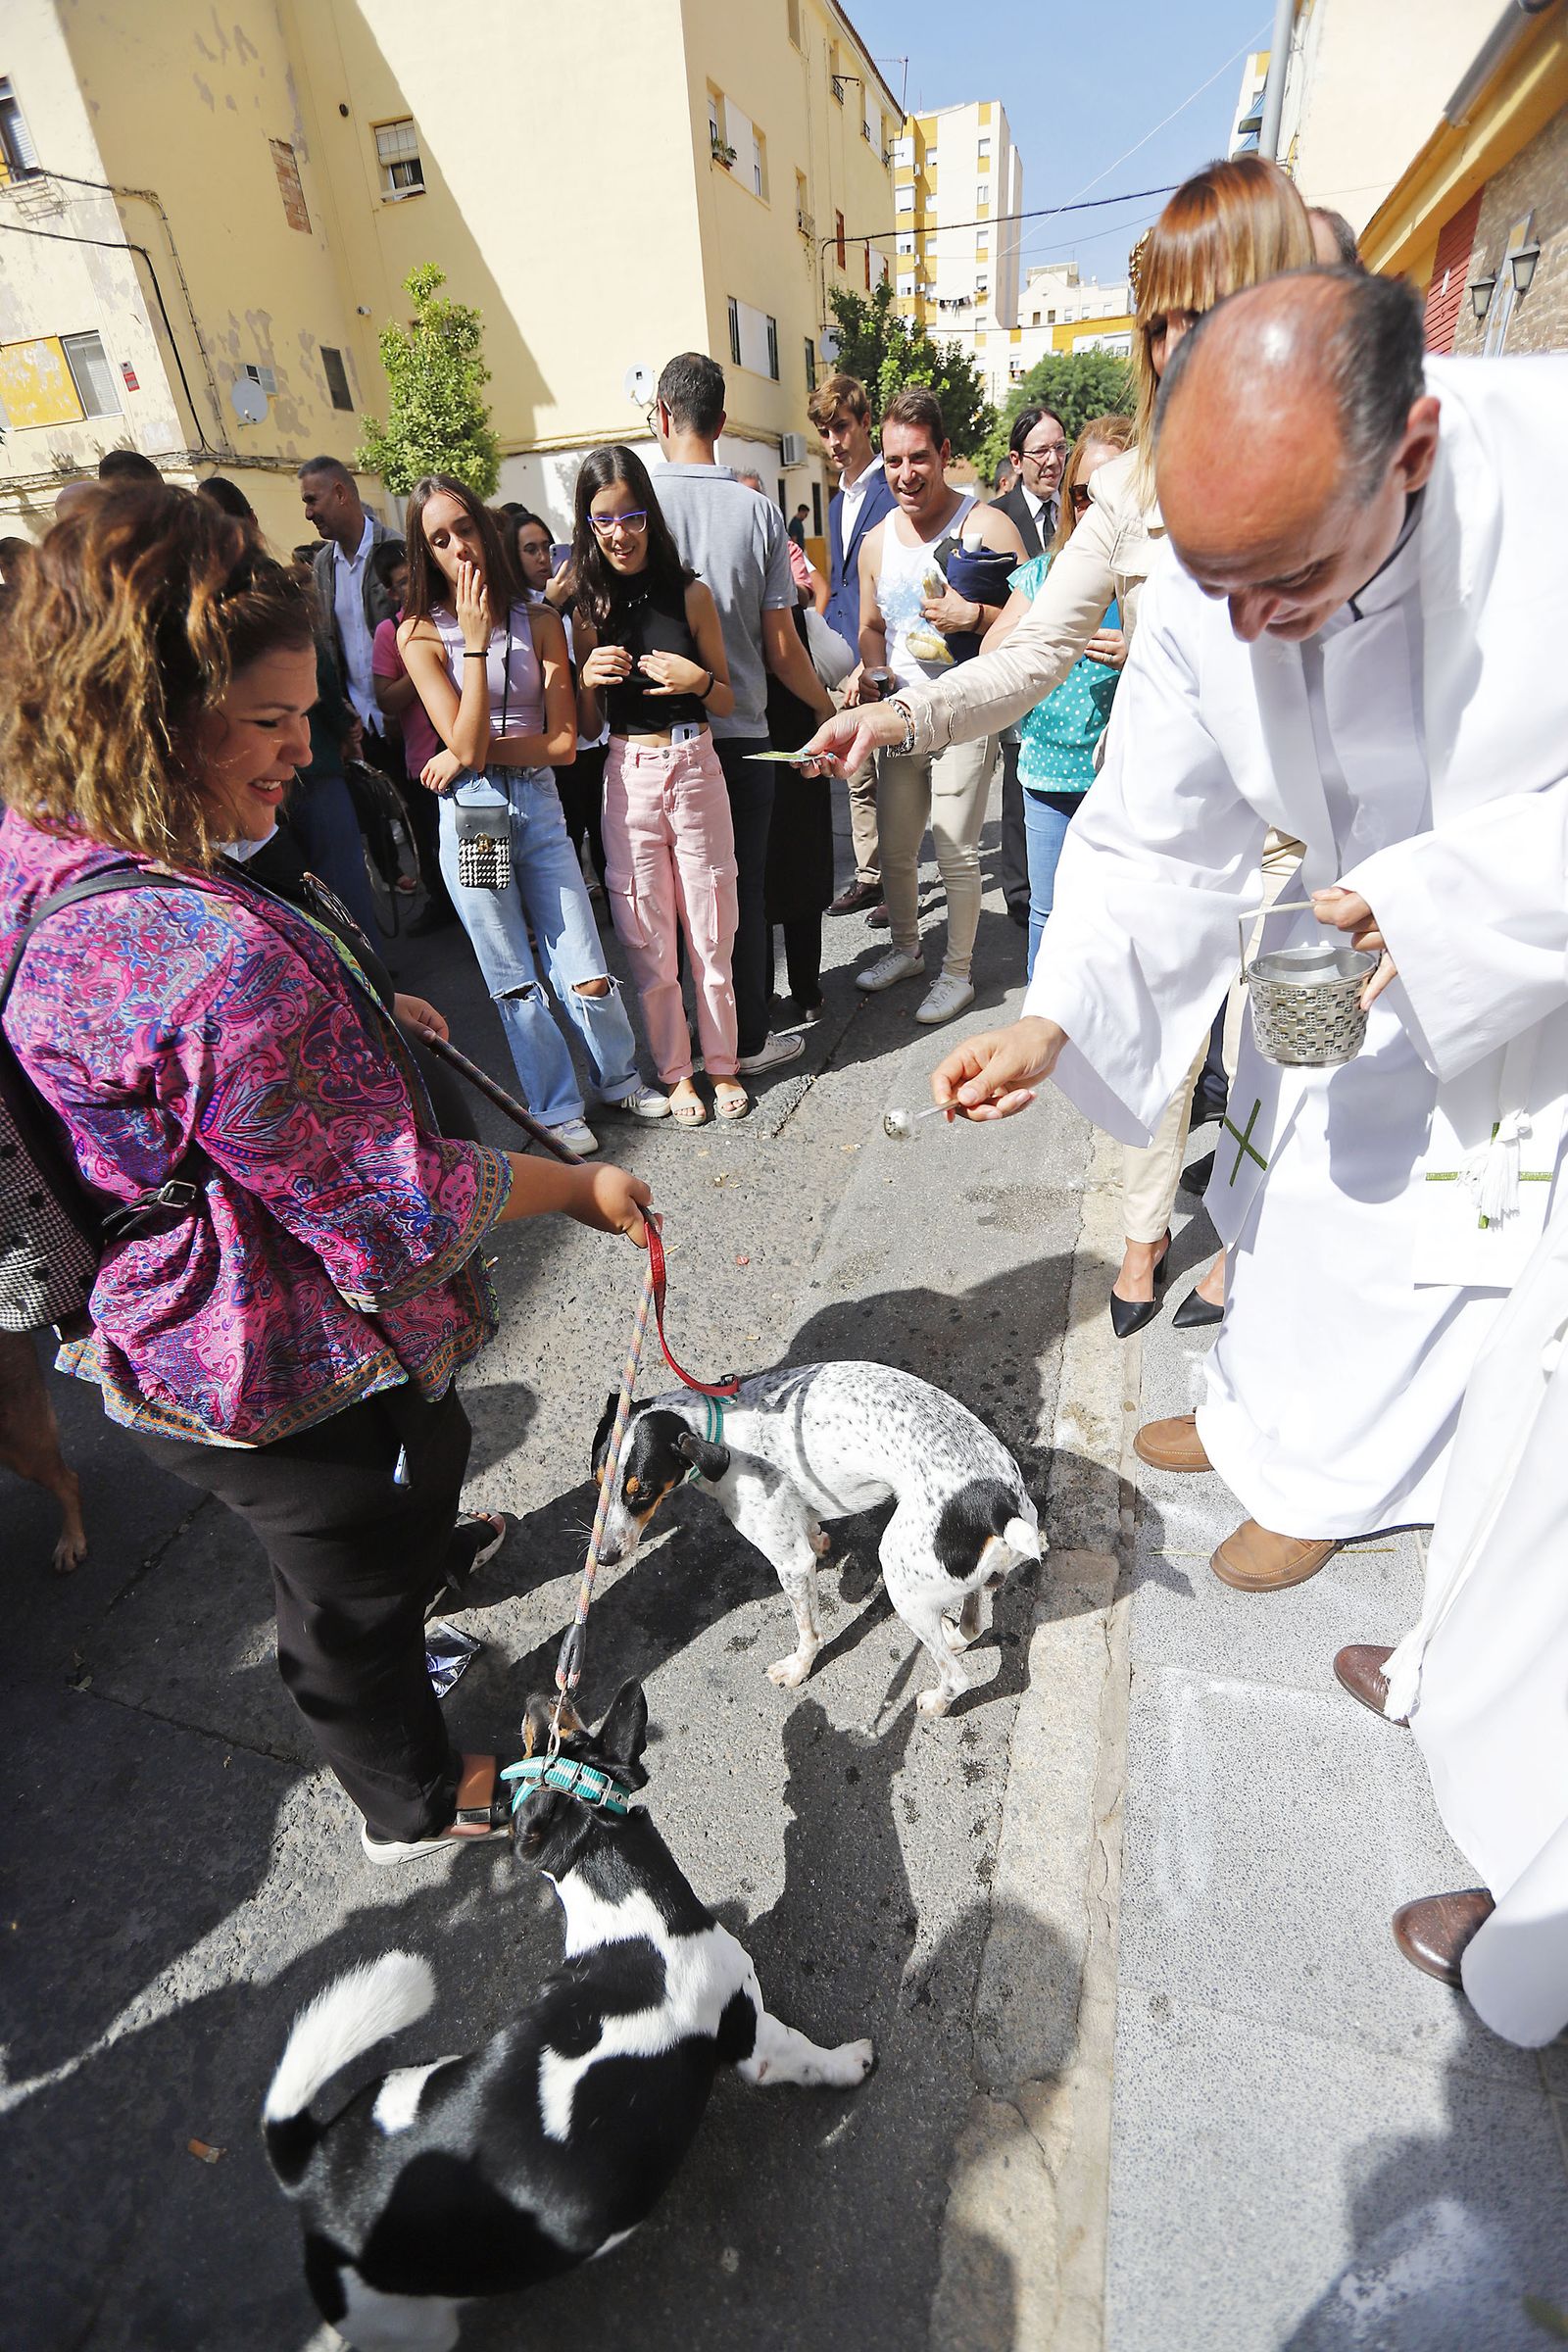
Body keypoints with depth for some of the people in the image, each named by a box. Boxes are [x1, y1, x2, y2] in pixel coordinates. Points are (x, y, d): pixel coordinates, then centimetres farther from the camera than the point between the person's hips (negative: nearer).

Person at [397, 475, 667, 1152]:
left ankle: (619, 1079, 24)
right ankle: (556, 1108, 22)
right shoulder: (421, 632, 0)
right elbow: (465, 742, -12)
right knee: (515, 985, 6)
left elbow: (563, 742, -2)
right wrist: (475, 641, -13)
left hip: (539, 805, 1)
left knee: (587, 977, -2)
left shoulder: (539, 621, 4)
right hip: (470, 816, -1)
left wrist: (472, 755, -9)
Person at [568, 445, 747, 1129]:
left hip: (695, 770, -1)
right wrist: (587, 679, -10)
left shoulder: (691, 593, 1)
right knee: (649, 939, 6)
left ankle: (722, 1063, 22)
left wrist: (698, 680, -13)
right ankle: (675, 1071, 21)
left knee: (710, 934, 5)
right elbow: (587, 727, 10)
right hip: (627, 778, 1)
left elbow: (727, 700, 7)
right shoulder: (591, 609, 6)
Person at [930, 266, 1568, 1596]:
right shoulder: (1202, 595, -20)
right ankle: (1257, 1415, 43)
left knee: (1429, 1246, 7)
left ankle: (1325, 1482, 33)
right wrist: (1052, 1020, -25)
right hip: (1351, 936, 4)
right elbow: (1155, 845, -14)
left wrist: (1446, 895, -33)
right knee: (1293, 1194, 17)